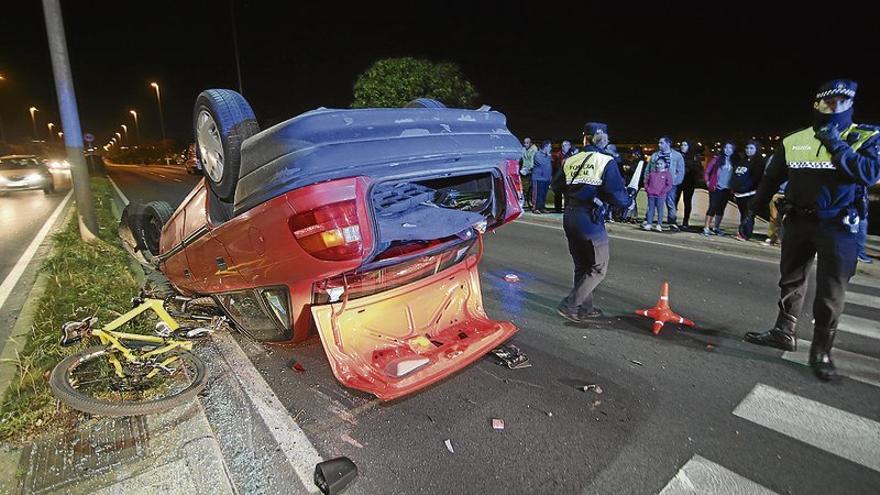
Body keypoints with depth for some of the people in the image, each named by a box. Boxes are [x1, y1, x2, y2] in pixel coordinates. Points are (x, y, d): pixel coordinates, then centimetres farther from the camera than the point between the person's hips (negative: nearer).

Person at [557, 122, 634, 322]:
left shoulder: (570, 161, 7)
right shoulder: (606, 161, -7)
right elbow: (615, 194, -14)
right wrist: (629, 198, 7)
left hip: (569, 217, 6)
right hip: (590, 219, -6)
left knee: (581, 265, 19)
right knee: (598, 268, 7)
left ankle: (585, 307, 29)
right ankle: (569, 305, 1)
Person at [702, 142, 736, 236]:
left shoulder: (734, 162, 8)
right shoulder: (717, 159, 1)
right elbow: (706, 171, 1)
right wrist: (708, 183, -4)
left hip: (727, 189, 3)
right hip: (716, 188, -3)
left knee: (721, 209, 9)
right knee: (712, 207, -10)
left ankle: (717, 228, 18)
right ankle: (706, 228, -10)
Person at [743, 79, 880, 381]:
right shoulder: (793, 141, 3)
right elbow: (771, 179, 10)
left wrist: (836, 145, -19)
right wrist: (752, 211, 9)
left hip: (839, 226, -3)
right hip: (798, 221, 3)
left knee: (831, 291, 1)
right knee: (791, 281, 12)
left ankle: (821, 350, 14)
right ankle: (784, 333, 25)